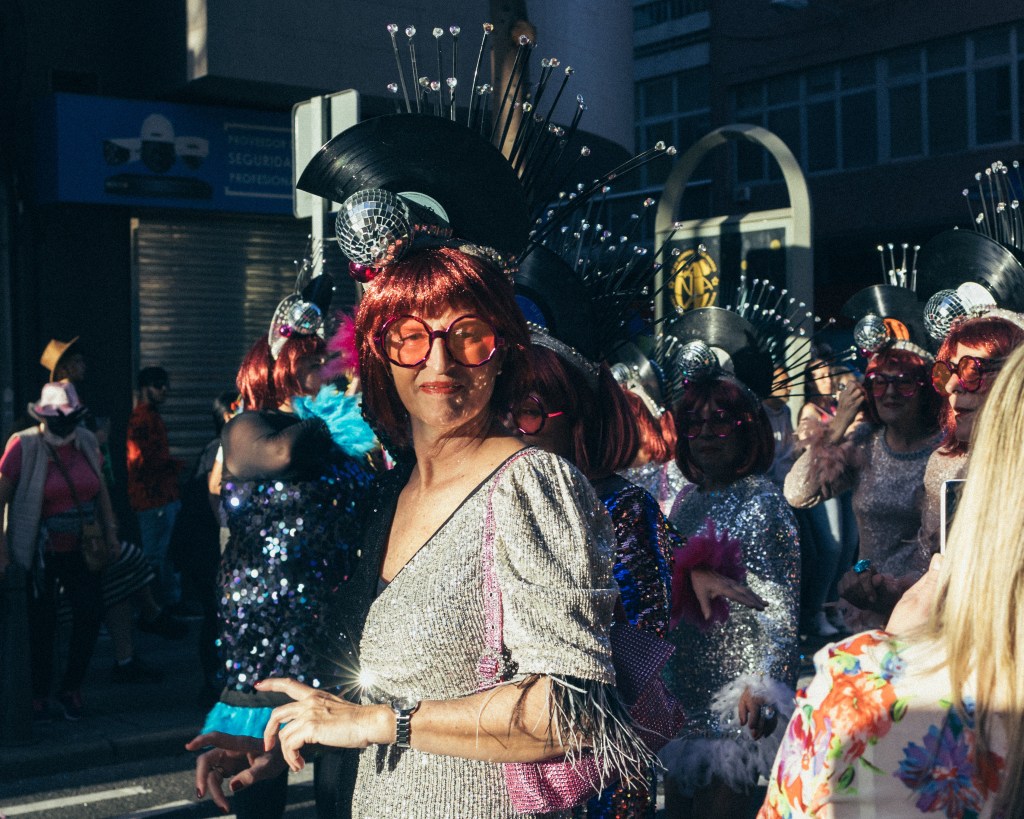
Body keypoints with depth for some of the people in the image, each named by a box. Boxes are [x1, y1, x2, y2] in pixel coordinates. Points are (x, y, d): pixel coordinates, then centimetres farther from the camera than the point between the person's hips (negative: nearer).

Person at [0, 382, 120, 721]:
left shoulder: (86, 442, 1)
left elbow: (100, 488, 14)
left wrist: (110, 531, 11)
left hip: (79, 548, 4)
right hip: (40, 550, -4)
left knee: (91, 612, -3)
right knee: (42, 625, 5)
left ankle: (71, 688, 16)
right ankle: (40, 695, 23)